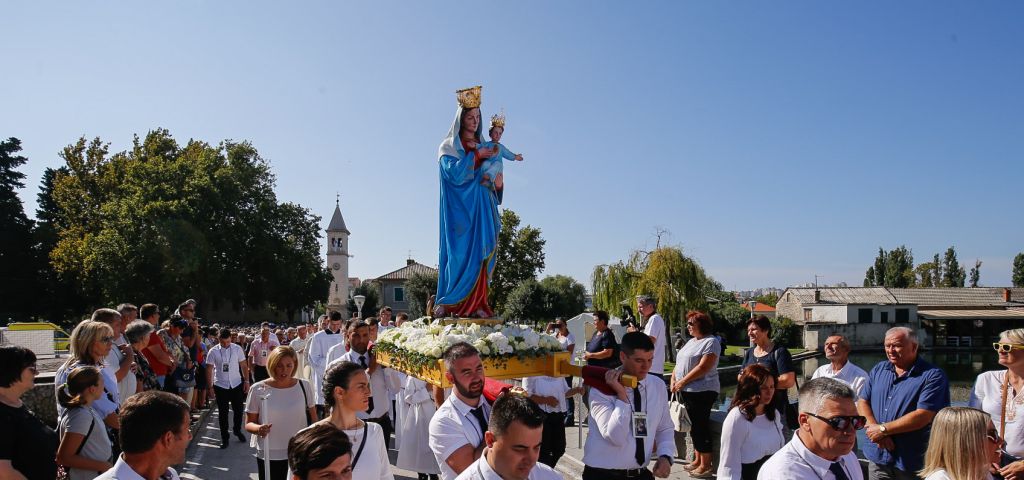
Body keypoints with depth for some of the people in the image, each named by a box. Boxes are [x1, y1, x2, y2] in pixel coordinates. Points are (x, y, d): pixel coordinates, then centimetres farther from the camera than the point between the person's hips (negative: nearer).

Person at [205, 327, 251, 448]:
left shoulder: (237, 349, -4)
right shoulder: (213, 351, -7)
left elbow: (244, 365, 2)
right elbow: (209, 370, -3)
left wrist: (246, 381, -1)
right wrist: (210, 387, -4)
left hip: (236, 384, 1)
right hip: (220, 386, -1)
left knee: (238, 410, 8)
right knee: (223, 413, 7)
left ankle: (237, 430, 33)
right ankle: (224, 437, 20)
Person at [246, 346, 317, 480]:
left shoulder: (304, 386, -2)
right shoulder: (257, 389, -6)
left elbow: (313, 421, 7)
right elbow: (249, 424, 0)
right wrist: (258, 429, -21)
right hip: (269, 456, -1)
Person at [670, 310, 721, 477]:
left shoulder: (710, 342, -11)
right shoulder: (691, 342, 17)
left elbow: (703, 367, -20)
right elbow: (680, 363, 20)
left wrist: (682, 382, -16)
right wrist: (673, 380, 4)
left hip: (702, 392, -9)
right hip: (687, 391, 9)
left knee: (701, 426, -4)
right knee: (694, 426, 14)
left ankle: (706, 465, 5)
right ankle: (697, 460, 24)